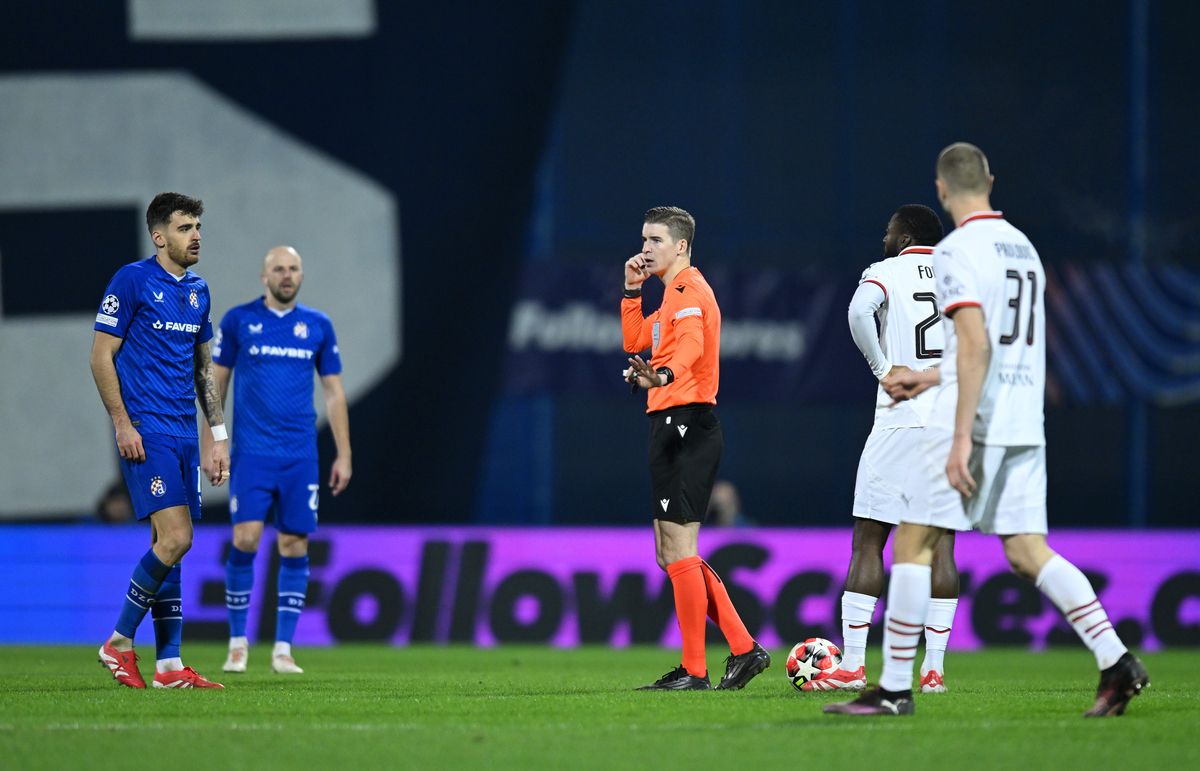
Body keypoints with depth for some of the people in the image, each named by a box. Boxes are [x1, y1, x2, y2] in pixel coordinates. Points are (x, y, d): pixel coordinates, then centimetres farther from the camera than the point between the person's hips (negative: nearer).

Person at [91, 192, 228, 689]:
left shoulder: (198, 291, 15)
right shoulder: (133, 281, -7)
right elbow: (101, 356, -7)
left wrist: (218, 435, 16)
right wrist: (122, 424, -14)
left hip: (184, 436, 7)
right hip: (146, 432, -7)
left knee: (171, 544, 5)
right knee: (174, 539, -16)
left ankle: (169, 666, 6)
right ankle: (120, 643, -4)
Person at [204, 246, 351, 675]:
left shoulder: (318, 326, 9)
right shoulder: (238, 321, 3)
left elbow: (334, 392, 13)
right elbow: (216, 383, 7)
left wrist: (344, 455, 9)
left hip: (300, 456, 2)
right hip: (251, 452, -2)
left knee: (295, 547, 0)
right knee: (245, 539, -11)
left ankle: (283, 649, 6)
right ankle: (238, 642, 3)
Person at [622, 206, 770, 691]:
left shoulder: (688, 290, -10)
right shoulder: (676, 293, 22)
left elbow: (691, 345, -31)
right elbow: (635, 340, 31)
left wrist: (662, 376, -50)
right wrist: (632, 289, 19)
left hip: (685, 425, -11)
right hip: (672, 427, 11)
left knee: (678, 550, -10)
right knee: (671, 555, 12)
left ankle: (694, 671, -9)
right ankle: (743, 648, 11)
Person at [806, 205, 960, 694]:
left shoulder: (887, 272, 1)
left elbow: (859, 310, -20)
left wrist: (882, 367, -9)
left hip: (901, 422, -4)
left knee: (868, 541, 1)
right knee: (941, 544, 5)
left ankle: (851, 665, -2)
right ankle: (934, 668, 0)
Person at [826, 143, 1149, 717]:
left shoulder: (959, 250, -10)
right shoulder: (1023, 248, 17)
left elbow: (976, 344, -20)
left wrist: (962, 436, -22)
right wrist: (929, 378, 38)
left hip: (972, 421, -8)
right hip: (1024, 427, 8)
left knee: (912, 544, 0)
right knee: (1027, 552, 5)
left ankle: (894, 689, 1)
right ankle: (1116, 663, -9)